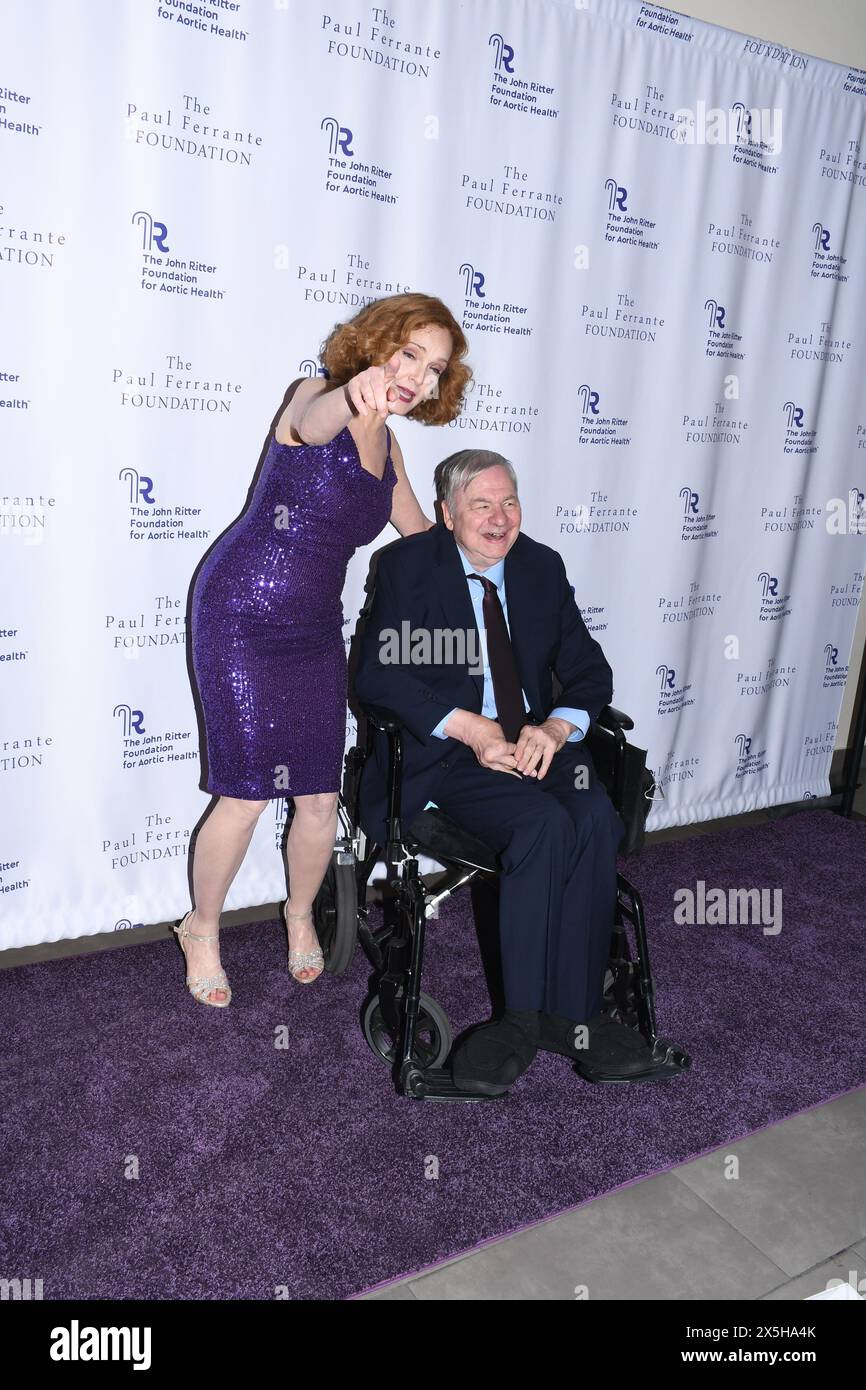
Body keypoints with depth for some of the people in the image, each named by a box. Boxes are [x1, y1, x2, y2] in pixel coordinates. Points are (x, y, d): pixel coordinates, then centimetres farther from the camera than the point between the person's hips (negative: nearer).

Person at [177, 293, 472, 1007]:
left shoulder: (387, 445, 8)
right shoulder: (317, 395, -11)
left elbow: (420, 533, 26)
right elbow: (311, 423, -39)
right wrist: (352, 396, -59)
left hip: (316, 628, 6)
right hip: (242, 618, -6)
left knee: (321, 799, 4)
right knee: (246, 796, -5)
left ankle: (301, 913, 33)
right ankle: (202, 928, 21)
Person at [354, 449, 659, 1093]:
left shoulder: (543, 566, 12)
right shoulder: (407, 564, 1)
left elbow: (590, 670, 8)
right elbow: (377, 674, -10)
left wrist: (556, 727, -14)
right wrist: (468, 727, -21)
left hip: (538, 743, 4)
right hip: (447, 753, -4)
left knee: (596, 818, -26)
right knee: (545, 823, -30)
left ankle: (572, 1010, -16)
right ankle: (526, 1014, -17)